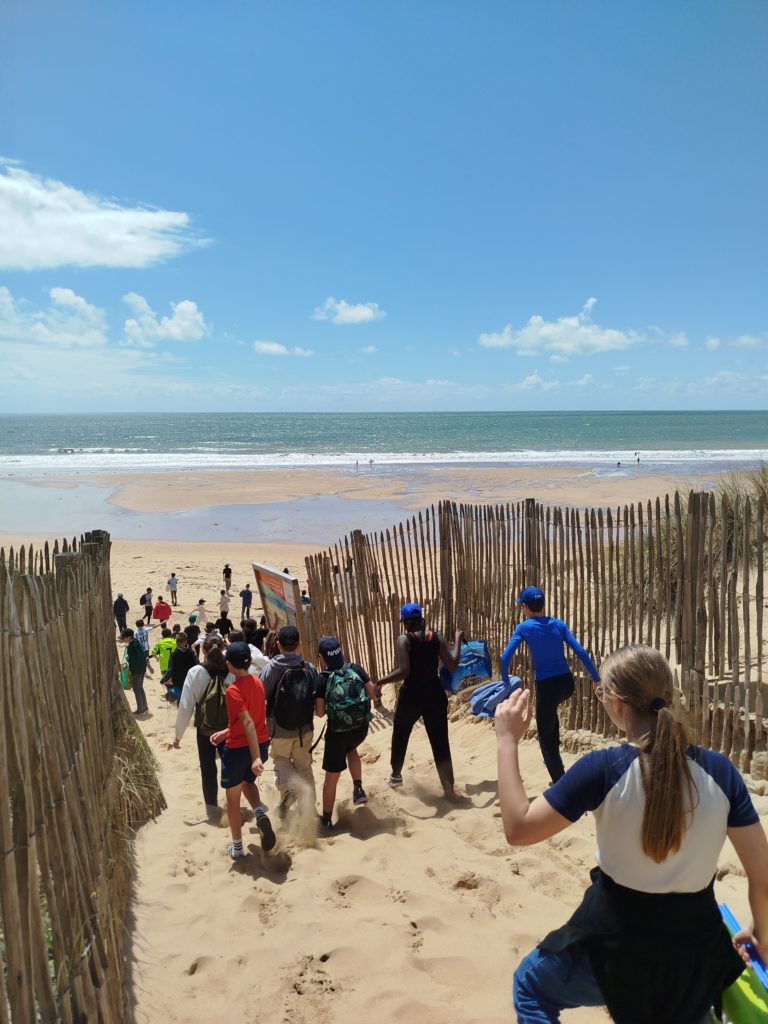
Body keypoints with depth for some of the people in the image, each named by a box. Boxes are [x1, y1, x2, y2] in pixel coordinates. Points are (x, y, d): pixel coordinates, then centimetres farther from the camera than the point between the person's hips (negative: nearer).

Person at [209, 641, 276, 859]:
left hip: (239, 749, -6)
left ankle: (237, 847, 25)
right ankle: (260, 813, 1)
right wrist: (225, 732, 17)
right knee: (248, 782, 30)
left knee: (233, 796, 14)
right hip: (261, 744, 7)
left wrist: (255, 757, -32)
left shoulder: (233, 690, -21)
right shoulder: (257, 683, 1)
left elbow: (248, 723, -29)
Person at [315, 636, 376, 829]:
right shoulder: (357, 669, -5)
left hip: (337, 731, -3)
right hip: (361, 727, 3)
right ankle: (358, 789, 22)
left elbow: (320, 713, -8)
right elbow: (374, 695, 0)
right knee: (351, 749, 37)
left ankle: (327, 819, 23)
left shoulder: (322, 679, -11)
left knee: (331, 777, 12)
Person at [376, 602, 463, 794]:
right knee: (440, 741, 8)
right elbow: (452, 666, -2)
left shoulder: (403, 640, -12)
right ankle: (448, 785, 7)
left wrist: (380, 682, -11)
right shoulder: (436, 638, -1)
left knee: (400, 735, 22)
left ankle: (396, 775, 36)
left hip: (411, 695, -2)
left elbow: (403, 671, -21)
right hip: (434, 694, 2)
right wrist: (458, 640, 9)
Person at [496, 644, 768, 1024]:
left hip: (615, 947, -3)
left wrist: (507, 741, -11)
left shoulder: (603, 769, -22)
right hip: (697, 954, 3)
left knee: (530, 986, 27)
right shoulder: (720, 771, -12)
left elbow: (517, 828, -16)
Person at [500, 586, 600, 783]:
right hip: (566, 683, 5)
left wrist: (506, 682, 4)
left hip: (546, 685, -5)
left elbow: (505, 658, -11)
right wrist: (596, 679, 6)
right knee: (550, 712, 39)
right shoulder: (558, 624, 5)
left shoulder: (524, 628, -5)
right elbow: (580, 651, 1)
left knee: (546, 738, 11)